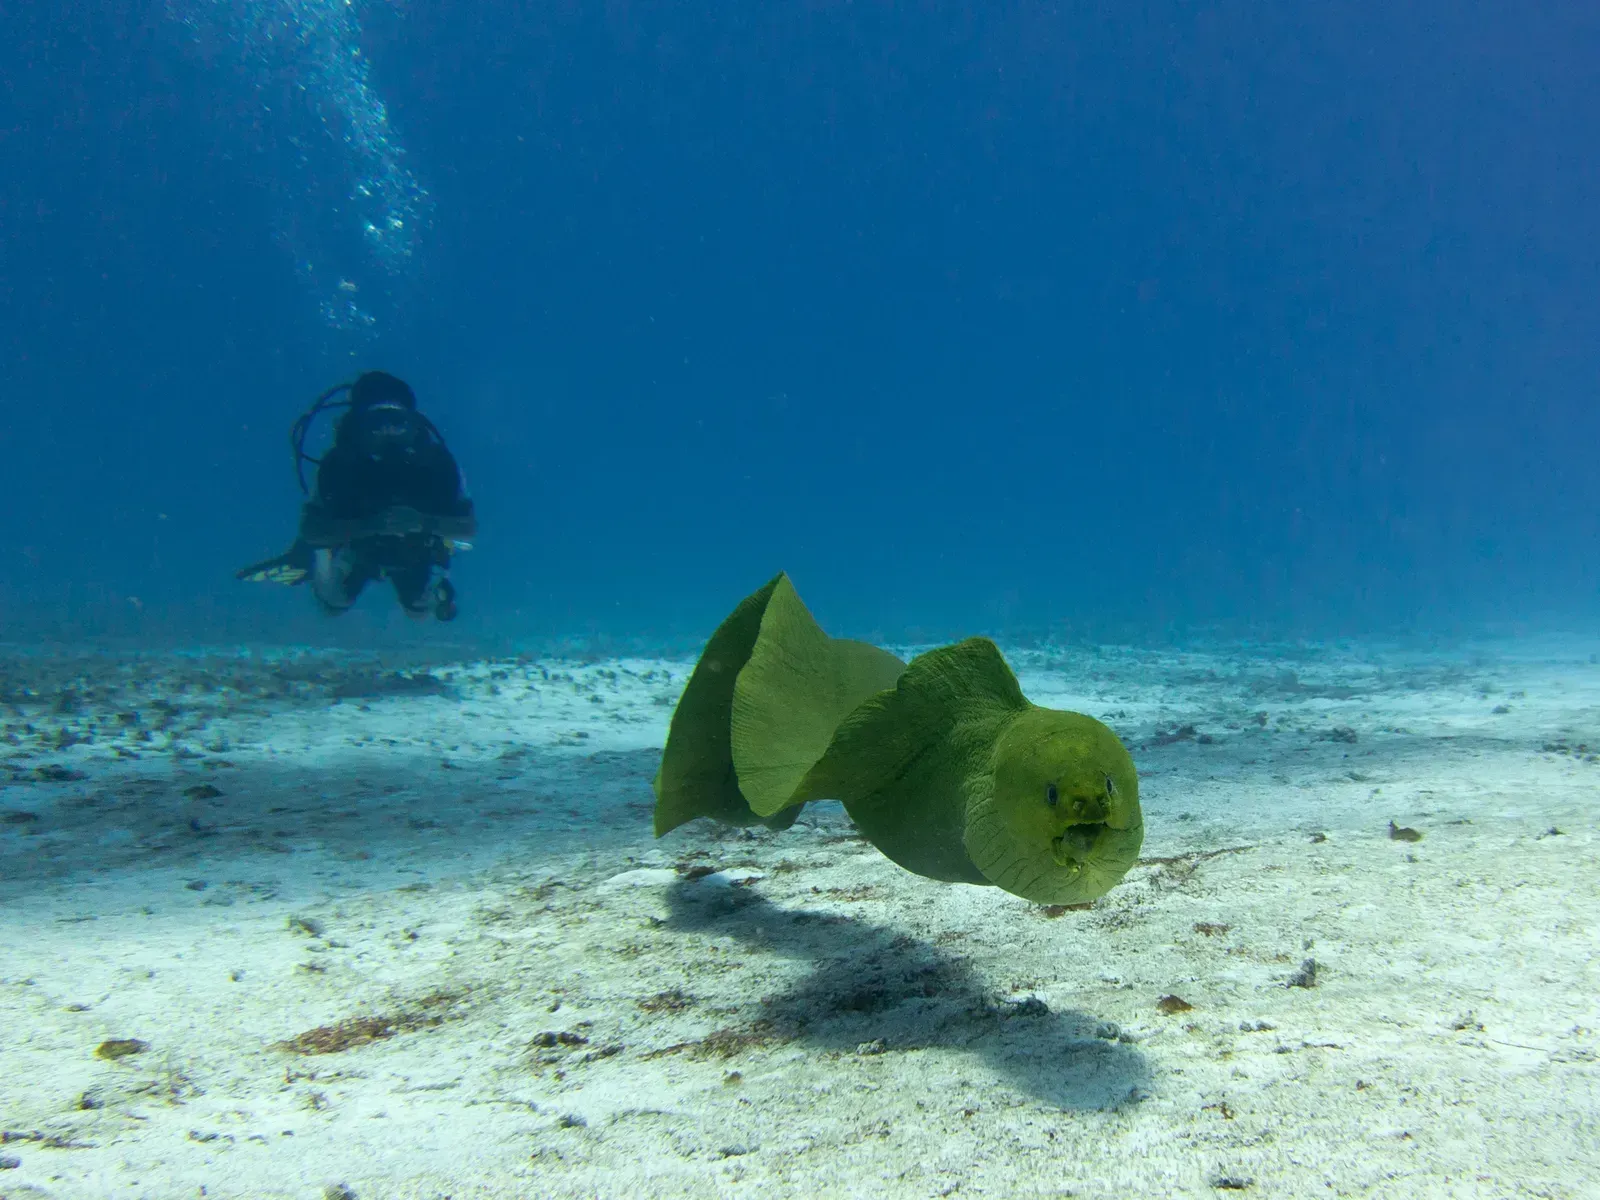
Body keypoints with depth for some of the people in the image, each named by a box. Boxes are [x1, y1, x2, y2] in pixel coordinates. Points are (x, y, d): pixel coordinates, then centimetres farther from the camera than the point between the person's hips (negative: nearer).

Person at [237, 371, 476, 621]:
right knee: (333, 607, 14)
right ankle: (314, 561, 38)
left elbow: (470, 526, -31)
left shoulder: (435, 458, -33)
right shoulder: (340, 460, -34)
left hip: (416, 548, 1)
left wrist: (424, 522, -49)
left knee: (419, 611, 18)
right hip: (356, 542, 0)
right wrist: (372, 524, -49)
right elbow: (310, 530, -35)